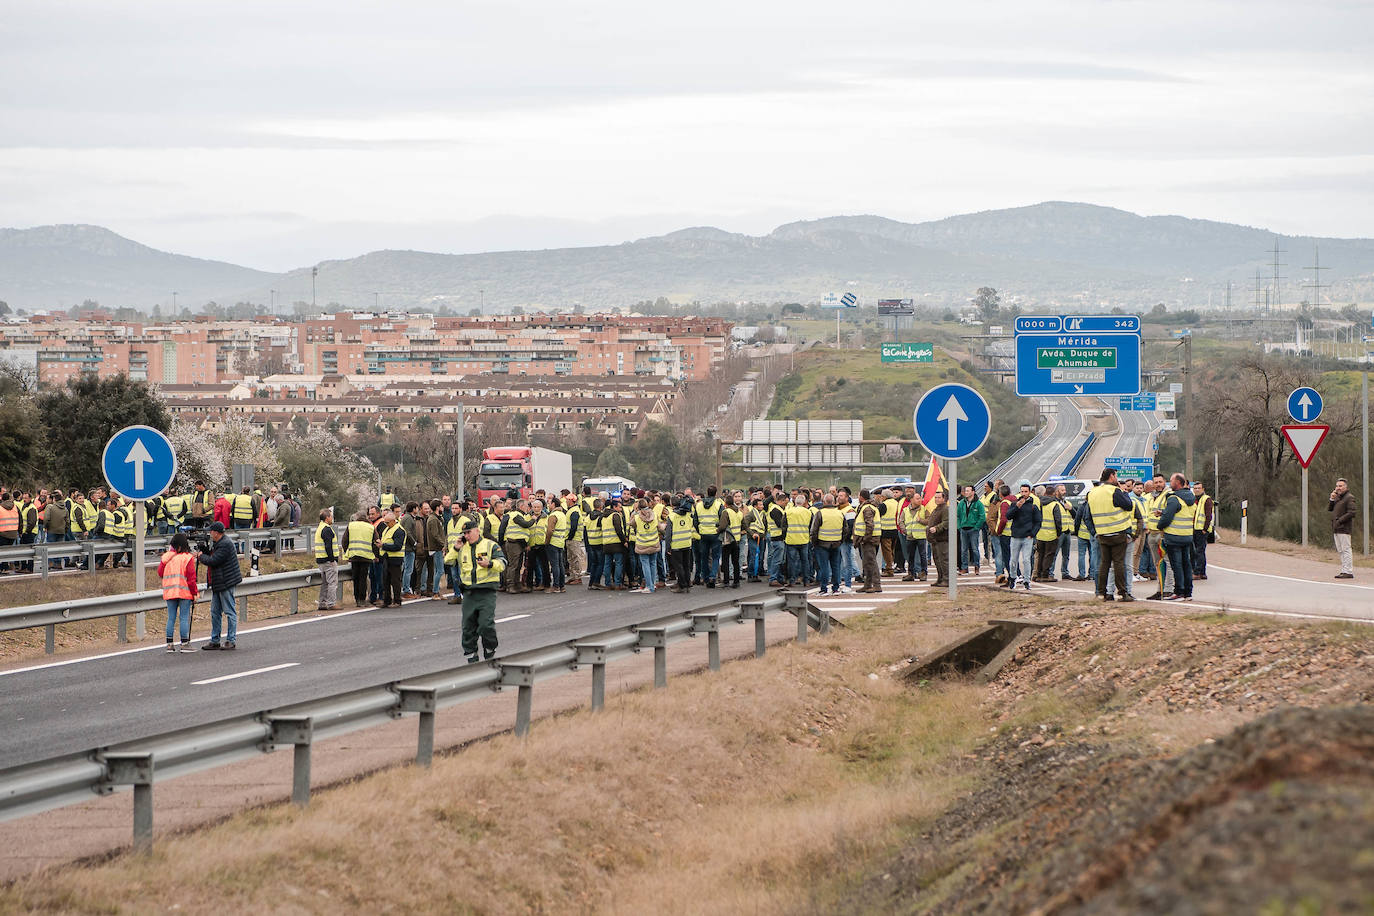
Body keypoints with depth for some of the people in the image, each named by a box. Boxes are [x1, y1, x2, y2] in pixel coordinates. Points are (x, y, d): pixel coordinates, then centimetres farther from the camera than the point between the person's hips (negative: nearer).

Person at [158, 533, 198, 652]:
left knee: (171, 618, 8)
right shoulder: (188, 558, -7)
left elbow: (160, 574, 10)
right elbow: (191, 577, -8)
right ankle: (184, 644, -1)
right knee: (184, 618, 0)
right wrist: (194, 593, -3)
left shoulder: (166, 557, 4)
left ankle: (169, 644, 7)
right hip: (185, 592, -4)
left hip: (169, 592, 4)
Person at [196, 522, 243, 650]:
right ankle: (214, 641, 17)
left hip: (226, 583, -11)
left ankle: (231, 640, -1)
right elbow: (212, 559, 20)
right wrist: (200, 555, 7)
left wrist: (201, 556, -4)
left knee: (230, 612, -4)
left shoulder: (225, 545, -17)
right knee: (215, 612, 12)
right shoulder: (217, 543, 15)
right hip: (217, 584, 11)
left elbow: (213, 561, -21)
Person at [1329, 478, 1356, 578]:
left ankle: (1348, 571, -10)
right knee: (1340, 551, 10)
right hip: (1336, 529, 9)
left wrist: (1339, 521, -18)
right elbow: (1329, 509, 17)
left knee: (1345, 549, -10)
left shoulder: (1349, 497, -8)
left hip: (1344, 528, -9)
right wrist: (1332, 499, 1)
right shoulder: (1338, 497, 18)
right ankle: (1344, 570, 15)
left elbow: (1351, 513, -16)